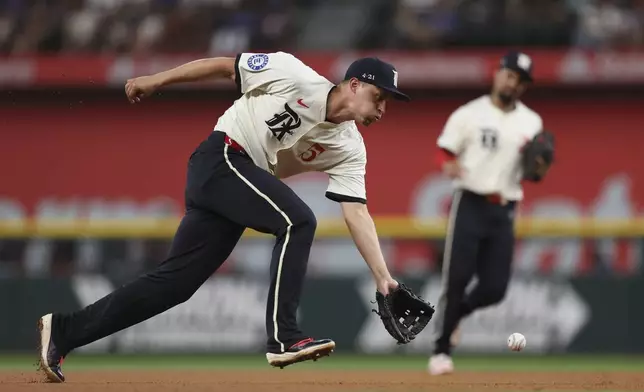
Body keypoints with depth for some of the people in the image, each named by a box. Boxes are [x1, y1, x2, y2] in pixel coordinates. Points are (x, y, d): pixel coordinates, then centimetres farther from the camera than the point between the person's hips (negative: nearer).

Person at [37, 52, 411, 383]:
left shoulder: (349, 148, 3)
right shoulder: (296, 77, -11)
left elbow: (357, 212, -3)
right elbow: (224, 65, -2)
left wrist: (382, 275, -13)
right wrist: (157, 79, -2)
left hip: (248, 183, 7)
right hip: (219, 159, -7)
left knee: (178, 280, 3)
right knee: (297, 221, -23)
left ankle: (64, 330, 10)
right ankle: (283, 338, -24)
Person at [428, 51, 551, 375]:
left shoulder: (531, 122, 13)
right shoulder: (469, 114, 2)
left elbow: (534, 170, 12)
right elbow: (444, 151, 0)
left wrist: (537, 166, -12)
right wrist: (449, 166, -24)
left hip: (504, 211, 4)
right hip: (469, 205, -3)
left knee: (494, 288, -2)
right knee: (457, 279, -12)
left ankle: (451, 315, 28)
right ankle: (441, 351, -5)